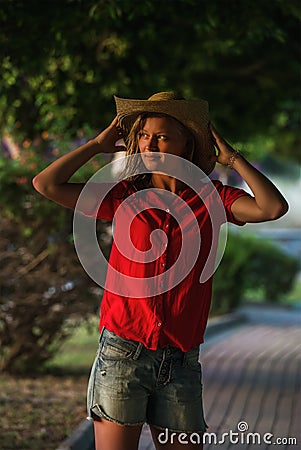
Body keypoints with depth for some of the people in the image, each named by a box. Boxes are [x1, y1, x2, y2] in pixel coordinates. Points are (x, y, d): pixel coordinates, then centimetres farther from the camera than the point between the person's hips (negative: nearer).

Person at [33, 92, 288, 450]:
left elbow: (273, 207, -12)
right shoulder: (125, 196, 6)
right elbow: (46, 184, 1)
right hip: (122, 353, -1)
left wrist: (231, 158, -2)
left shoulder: (210, 197, 5)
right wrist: (99, 144, 6)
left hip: (181, 362, 1)